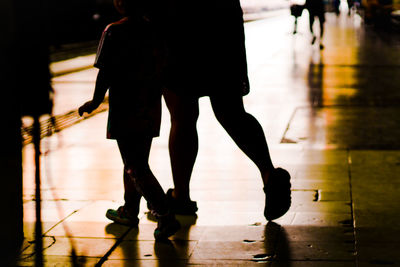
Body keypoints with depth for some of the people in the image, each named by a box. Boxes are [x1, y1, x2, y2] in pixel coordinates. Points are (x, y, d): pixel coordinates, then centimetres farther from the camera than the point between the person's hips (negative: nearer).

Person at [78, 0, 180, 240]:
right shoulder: (154, 29, 2)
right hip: (150, 110, 7)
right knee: (137, 162, 20)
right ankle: (130, 211, 34)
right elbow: (161, 68, 8)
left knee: (136, 168, -2)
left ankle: (166, 216, -11)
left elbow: (106, 72, -12)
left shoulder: (114, 32, -14)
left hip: (125, 111, -6)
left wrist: (96, 101, 0)